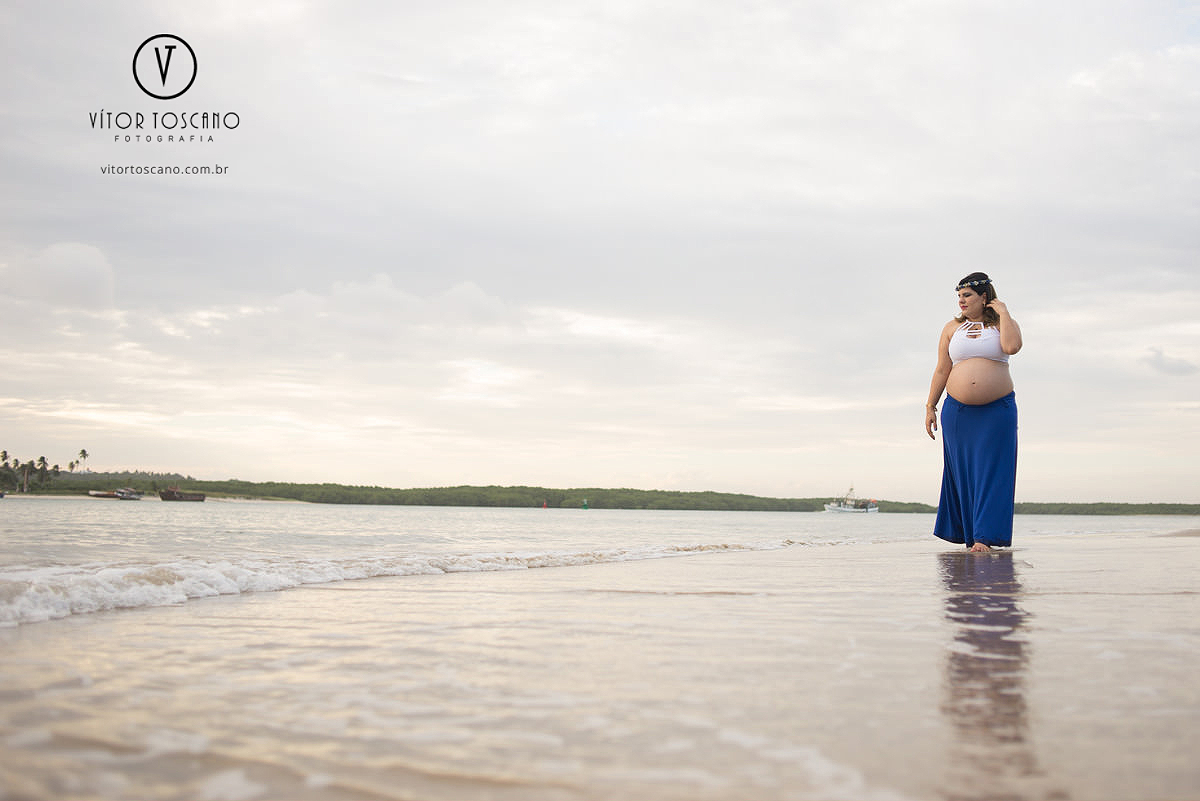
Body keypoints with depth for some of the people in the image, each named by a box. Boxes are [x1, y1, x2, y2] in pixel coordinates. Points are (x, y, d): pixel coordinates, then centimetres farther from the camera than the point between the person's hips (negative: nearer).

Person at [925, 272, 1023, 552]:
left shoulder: (1002, 323, 5)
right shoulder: (952, 328, 10)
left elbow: (1012, 346, -18)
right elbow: (941, 370, 9)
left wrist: (1003, 313, -8)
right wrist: (930, 406, 6)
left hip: (997, 410, -2)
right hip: (958, 411, 2)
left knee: (991, 472, -6)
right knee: (962, 473, 4)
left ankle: (984, 537, -7)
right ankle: (967, 535, 14)